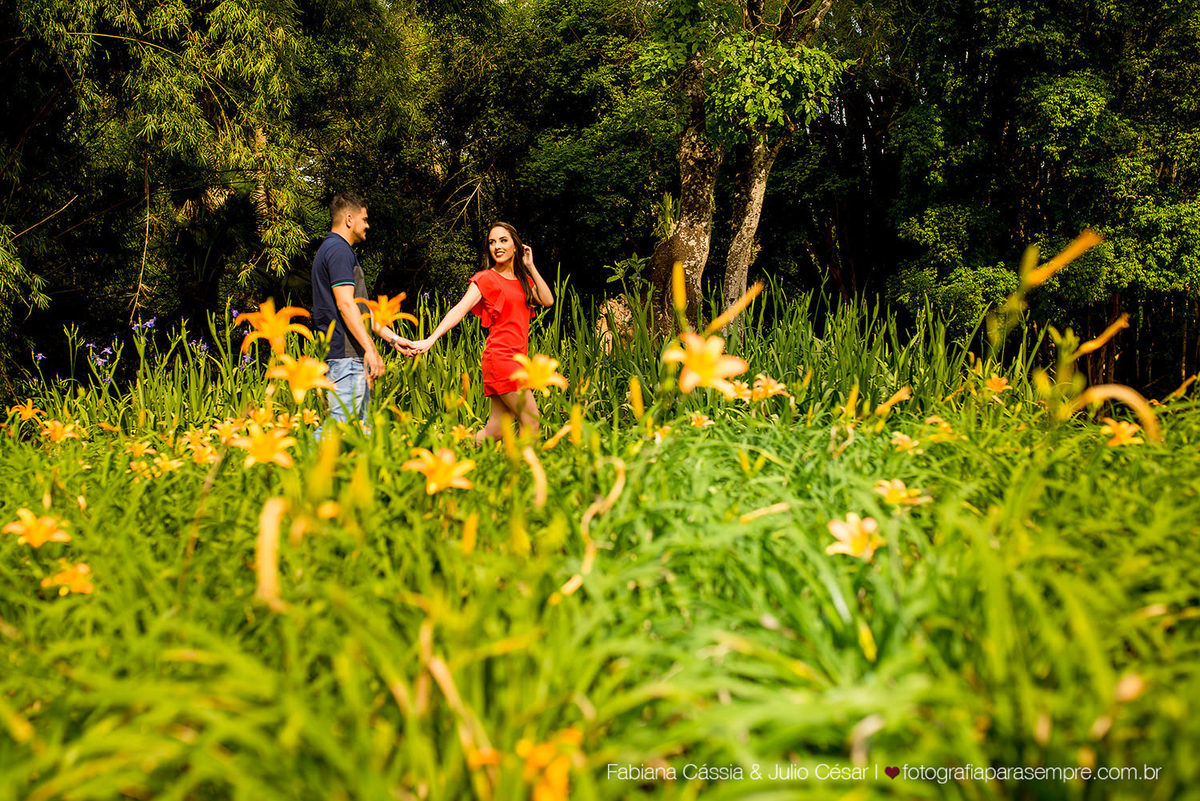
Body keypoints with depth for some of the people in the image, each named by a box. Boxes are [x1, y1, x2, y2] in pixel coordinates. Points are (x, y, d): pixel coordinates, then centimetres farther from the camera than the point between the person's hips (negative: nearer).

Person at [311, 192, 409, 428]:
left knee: (359, 425, 9)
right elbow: (345, 304, -20)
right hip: (346, 355, -11)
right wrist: (370, 349, -23)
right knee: (341, 422, -14)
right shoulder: (339, 250, -10)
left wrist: (391, 337, 27)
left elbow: (358, 307, 27)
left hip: (352, 355, 11)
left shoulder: (330, 249, 24)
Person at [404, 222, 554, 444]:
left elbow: (547, 300, 6)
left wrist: (530, 266, 7)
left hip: (517, 359, 7)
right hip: (500, 357, -7)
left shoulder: (523, 279, 19)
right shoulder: (486, 279, -1)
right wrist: (430, 340, -25)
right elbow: (460, 309, -12)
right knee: (531, 422, -10)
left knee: (495, 430, 2)